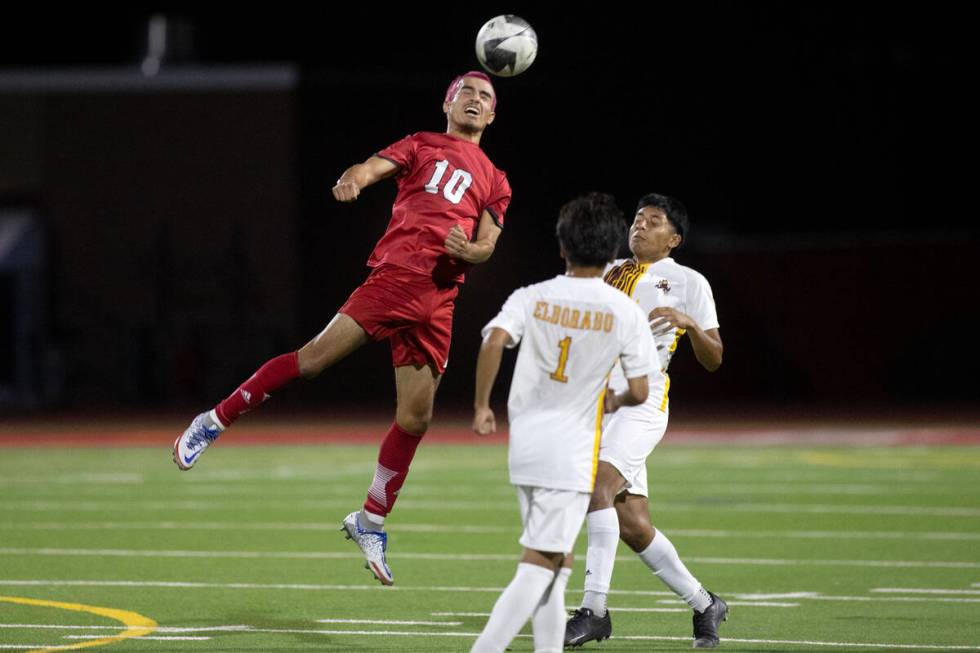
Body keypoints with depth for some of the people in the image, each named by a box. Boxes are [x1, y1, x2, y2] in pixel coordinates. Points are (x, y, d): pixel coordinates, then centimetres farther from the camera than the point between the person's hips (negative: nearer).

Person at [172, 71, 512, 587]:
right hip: (395, 273, -4)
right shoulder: (422, 146, 14)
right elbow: (376, 165, -3)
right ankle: (215, 422, -7)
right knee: (317, 355, -20)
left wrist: (470, 250, -11)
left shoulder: (494, 183, 23)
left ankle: (371, 522, 14)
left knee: (416, 416, 0)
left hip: (438, 301, 4)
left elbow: (488, 242, 14)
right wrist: (353, 179, -27)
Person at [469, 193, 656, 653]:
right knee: (539, 566, -6)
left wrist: (481, 406, -7)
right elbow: (639, 392, -5)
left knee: (556, 561, 18)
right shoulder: (626, 312, -5)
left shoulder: (531, 298, 0)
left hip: (525, 444, 5)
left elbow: (494, 341, -17)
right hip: (571, 454, -5)